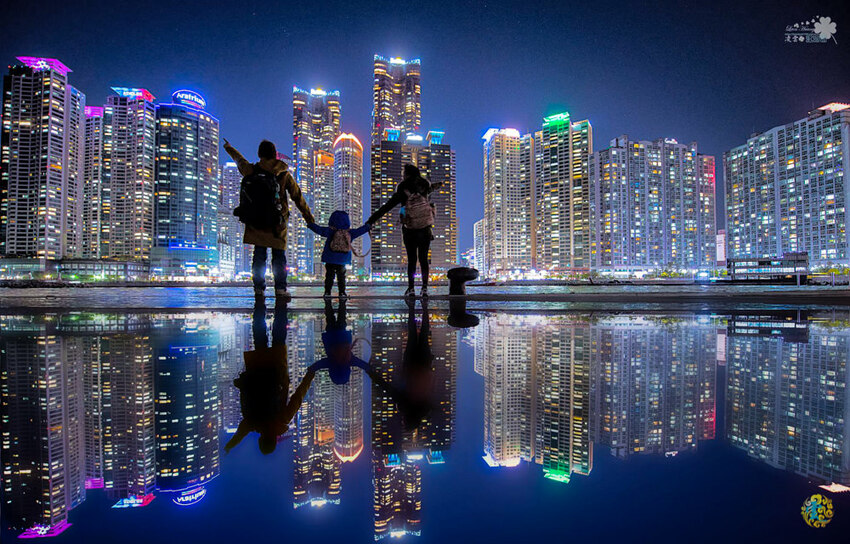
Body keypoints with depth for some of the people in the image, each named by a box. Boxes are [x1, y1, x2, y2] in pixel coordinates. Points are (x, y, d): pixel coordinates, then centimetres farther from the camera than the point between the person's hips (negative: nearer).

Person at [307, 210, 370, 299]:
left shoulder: (330, 231, -6)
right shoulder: (350, 233, 1)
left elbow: (319, 230, -7)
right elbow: (359, 231, 13)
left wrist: (310, 224, 7)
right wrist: (368, 226, 29)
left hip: (330, 260, -1)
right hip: (342, 260, 1)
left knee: (329, 275, 7)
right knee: (341, 276, 9)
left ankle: (327, 292, 8)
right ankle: (342, 292, 8)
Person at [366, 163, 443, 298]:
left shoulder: (403, 192, -13)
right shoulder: (424, 187, -2)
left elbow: (385, 208, -15)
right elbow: (431, 187, 25)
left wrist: (370, 221, -13)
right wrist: (438, 185, 49)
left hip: (410, 231, -2)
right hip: (425, 230, 2)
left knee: (411, 260, 8)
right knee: (423, 259, 10)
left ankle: (411, 288, 6)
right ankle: (424, 287, 5)